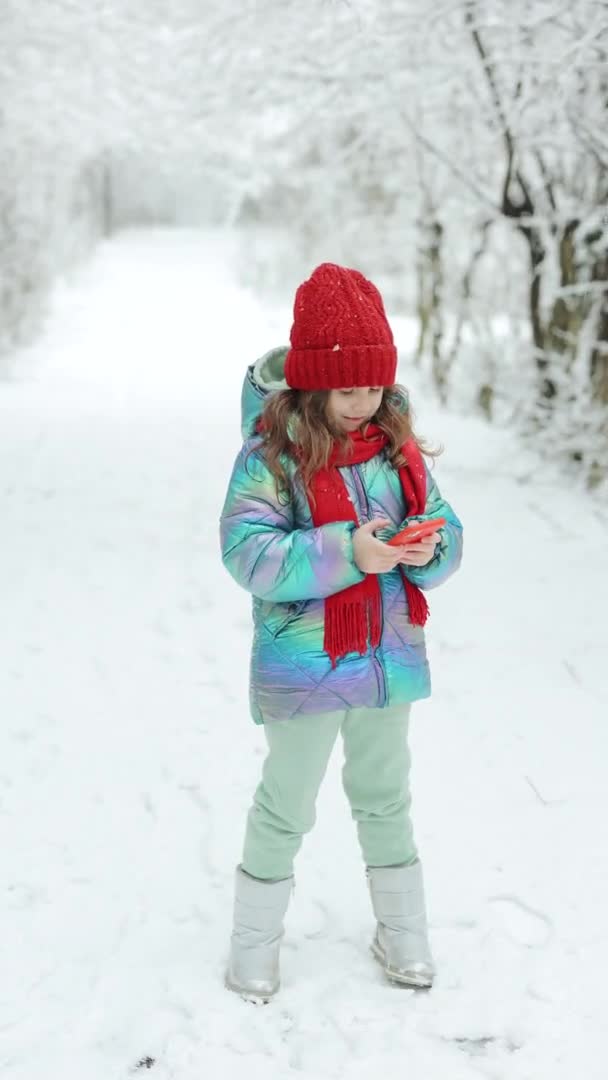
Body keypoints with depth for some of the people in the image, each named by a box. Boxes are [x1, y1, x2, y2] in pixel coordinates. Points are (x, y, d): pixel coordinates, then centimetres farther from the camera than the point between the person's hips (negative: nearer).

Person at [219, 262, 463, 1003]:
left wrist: (429, 549, -20)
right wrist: (346, 553, -32)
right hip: (304, 661, -4)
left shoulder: (396, 447, -1)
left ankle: (402, 934, 38)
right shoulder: (271, 453, -16)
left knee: (384, 796, 21)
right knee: (286, 805, 11)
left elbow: (443, 528, 3)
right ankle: (254, 941, 31)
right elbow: (247, 552, -24)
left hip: (389, 657, 5)